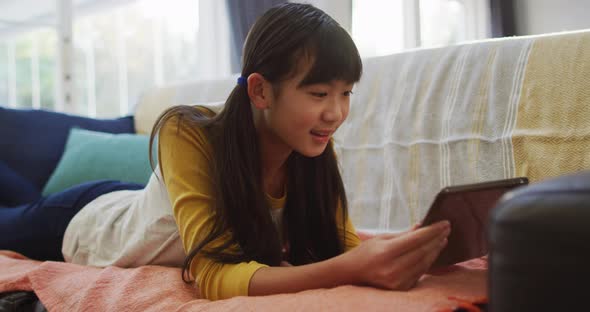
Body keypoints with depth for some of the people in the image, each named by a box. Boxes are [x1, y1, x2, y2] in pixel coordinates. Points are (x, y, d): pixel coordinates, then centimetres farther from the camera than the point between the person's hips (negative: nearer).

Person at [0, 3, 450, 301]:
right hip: (82, 220, -4)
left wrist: (412, 241, -42)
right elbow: (213, 275, -47)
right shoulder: (187, 135, -41)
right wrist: (353, 268, -61)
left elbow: (340, 240, -20)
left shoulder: (314, 145, -26)